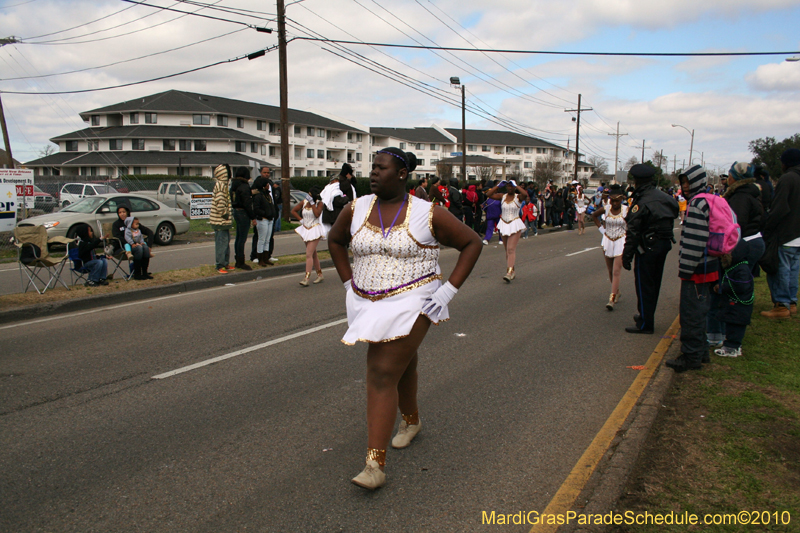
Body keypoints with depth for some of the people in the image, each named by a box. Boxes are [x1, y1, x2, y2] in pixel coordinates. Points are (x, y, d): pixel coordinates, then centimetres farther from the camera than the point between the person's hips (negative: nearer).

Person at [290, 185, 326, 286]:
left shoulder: (319, 203, -7)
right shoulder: (304, 202, 5)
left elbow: (317, 214, -24)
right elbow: (293, 211, 14)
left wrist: (312, 202, -18)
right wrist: (301, 219, 2)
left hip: (315, 230, -6)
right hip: (306, 230, 6)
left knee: (309, 255, -15)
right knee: (313, 254, 14)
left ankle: (306, 278, -19)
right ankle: (320, 275, 26)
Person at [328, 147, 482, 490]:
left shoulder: (428, 215, -11)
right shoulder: (356, 210, 0)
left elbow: (472, 243, -3)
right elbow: (335, 241, 19)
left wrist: (449, 289, -9)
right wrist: (348, 282, 9)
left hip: (410, 304, -5)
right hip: (368, 305, 5)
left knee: (382, 377, -12)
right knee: (401, 364, 23)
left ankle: (375, 464, -6)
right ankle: (411, 420, 49)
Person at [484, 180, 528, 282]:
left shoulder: (518, 197, -4)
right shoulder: (502, 196, 6)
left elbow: (525, 195, -26)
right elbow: (488, 194, -2)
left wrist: (516, 185, -15)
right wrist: (498, 186, -4)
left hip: (515, 225, -5)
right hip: (503, 225, 5)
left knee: (511, 249, -15)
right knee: (507, 250, 11)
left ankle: (509, 272, -23)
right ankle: (513, 271, 23)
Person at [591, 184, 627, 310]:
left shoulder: (626, 210, -10)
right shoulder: (606, 209, -1)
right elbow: (594, 215, 17)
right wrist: (601, 228, 9)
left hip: (621, 243, -4)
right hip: (607, 241, 4)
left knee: (616, 271, -11)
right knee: (610, 271, 13)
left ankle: (612, 299, -14)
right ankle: (616, 292, 32)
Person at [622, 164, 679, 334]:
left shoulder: (641, 202, -17)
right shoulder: (664, 197, 6)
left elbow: (633, 232, -19)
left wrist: (627, 255, -15)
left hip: (648, 247, -8)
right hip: (665, 243, 8)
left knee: (644, 285, 0)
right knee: (654, 283, 18)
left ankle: (645, 324, 5)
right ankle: (647, 315, 32)